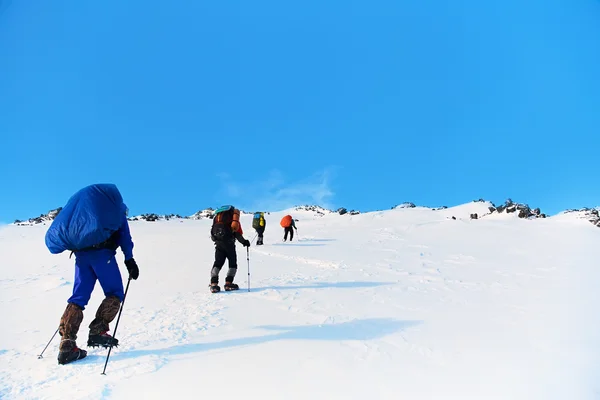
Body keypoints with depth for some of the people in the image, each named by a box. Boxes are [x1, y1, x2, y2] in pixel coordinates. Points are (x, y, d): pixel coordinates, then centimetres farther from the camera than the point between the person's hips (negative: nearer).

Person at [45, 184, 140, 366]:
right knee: (115, 293, 5)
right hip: (101, 252, -6)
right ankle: (98, 332, -6)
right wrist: (129, 260, -3)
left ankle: (67, 345, 2)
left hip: (80, 253, 6)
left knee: (78, 297, 7)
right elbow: (123, 233, 0)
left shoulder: (81, 200, 28)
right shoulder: (113, 200, 9)